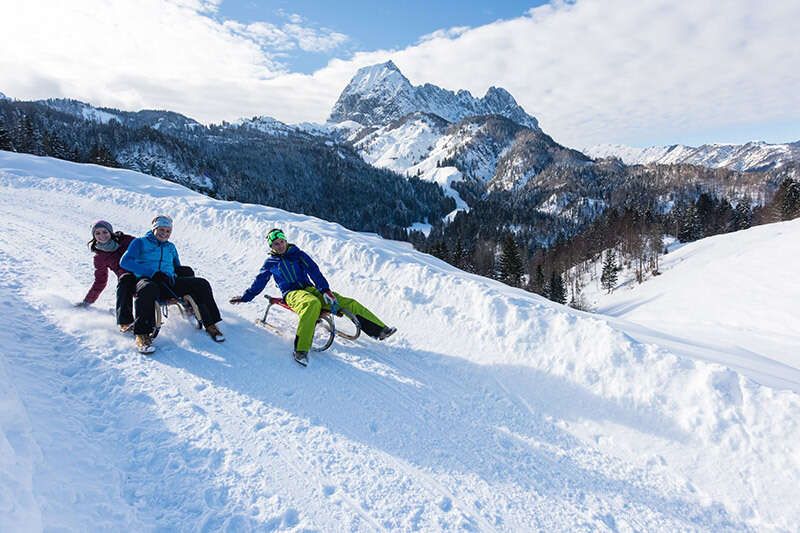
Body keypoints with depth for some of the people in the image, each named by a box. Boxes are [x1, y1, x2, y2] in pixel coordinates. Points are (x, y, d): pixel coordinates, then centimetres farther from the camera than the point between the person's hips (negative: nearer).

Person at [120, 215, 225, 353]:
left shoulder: (171, 247, 28)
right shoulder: (140, 242, 13)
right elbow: (125, 262, -2)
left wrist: (183, 271, 7)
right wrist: (152, 272, -13)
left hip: (170, 283, 5)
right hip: (147, 280, -4)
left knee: (202, 284, -17)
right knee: (148, 289, -43)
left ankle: (210, 324, -13)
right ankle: (142, 334, -39)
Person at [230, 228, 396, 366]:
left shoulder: (297, 254, 12)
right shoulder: (270, 262, 12)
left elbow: (314, 271, 2)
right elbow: (259, 282, 22)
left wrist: (325, 290, -11)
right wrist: (244, 297, 19)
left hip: (309, 289, 4)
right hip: (292, 293, -3)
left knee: (349, 303, -13)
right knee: (312, 304, -43)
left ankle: (380, 330, -12)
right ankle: (301, 350, -53)